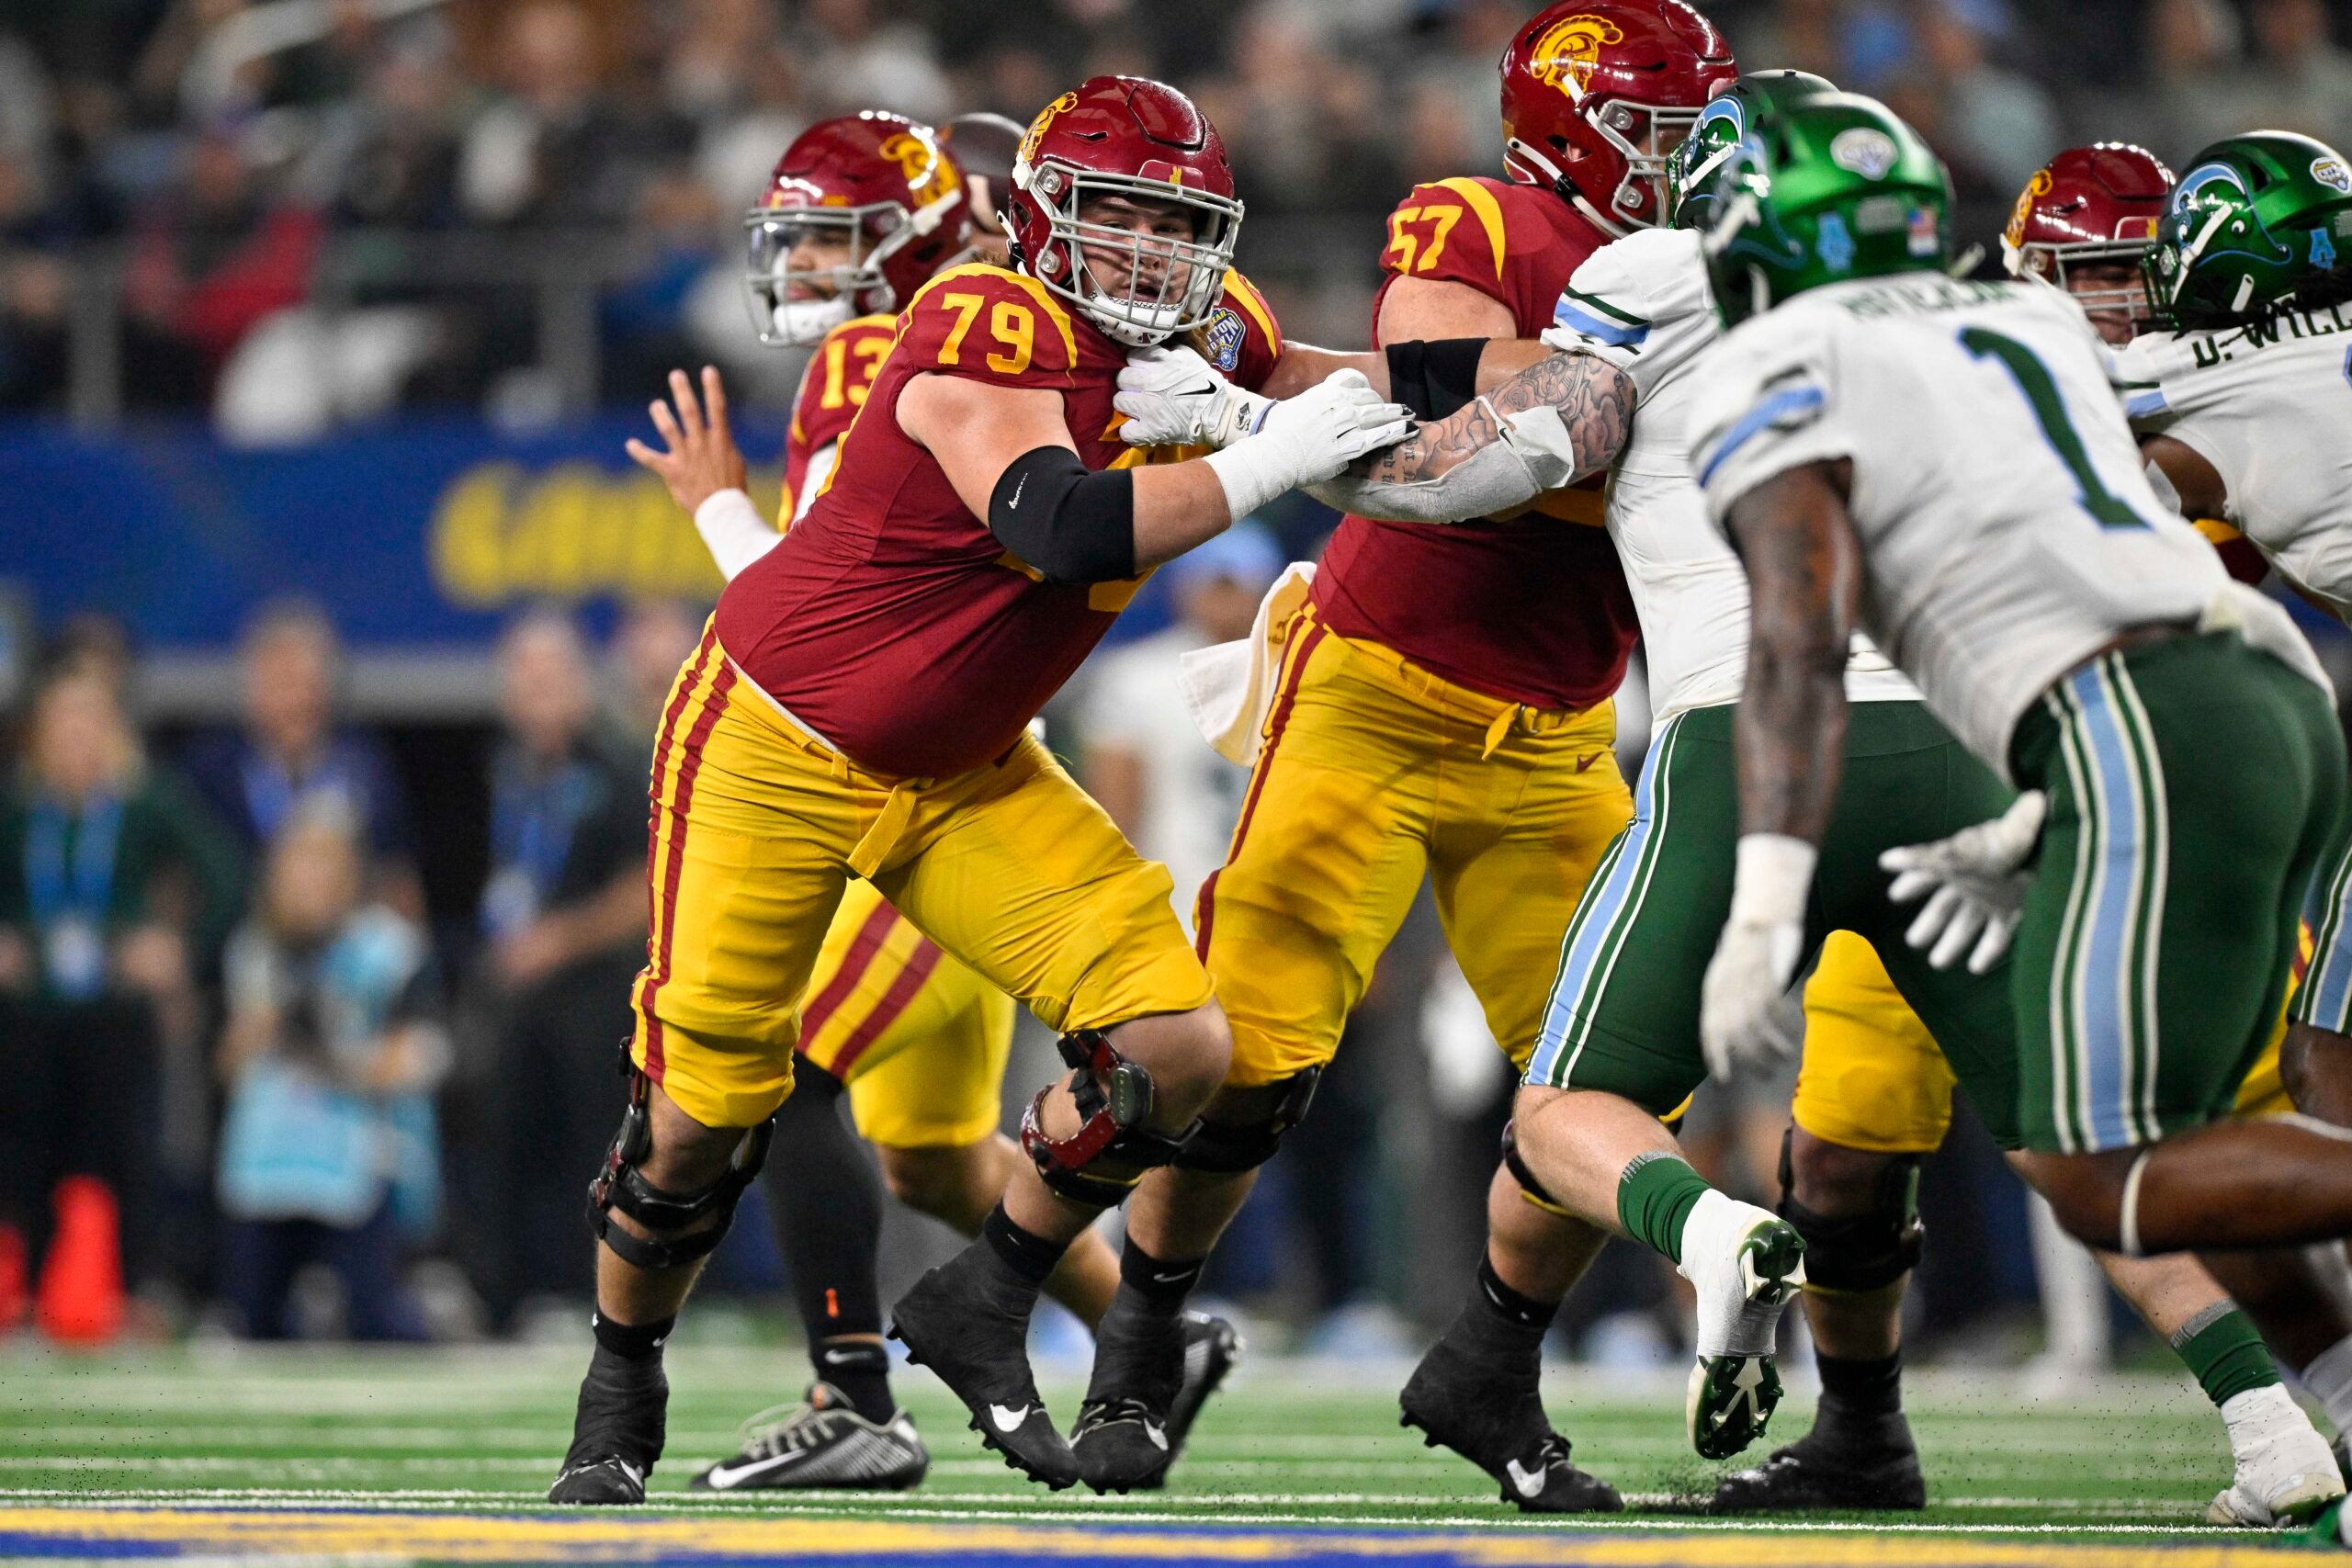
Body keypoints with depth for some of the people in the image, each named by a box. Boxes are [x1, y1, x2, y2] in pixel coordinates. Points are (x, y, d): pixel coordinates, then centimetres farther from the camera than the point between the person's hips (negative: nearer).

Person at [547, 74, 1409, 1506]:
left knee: (1176, 1046, -9)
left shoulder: (1186, 348, -3)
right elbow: (1063, 528, -39)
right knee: (705, 1111, 3)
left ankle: (983, 1306, 12)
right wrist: (1271, 463, -35)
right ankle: (621, 1388, 29)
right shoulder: (990, 332, -26)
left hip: (967, 778, 7)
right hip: (776, 747, -6)